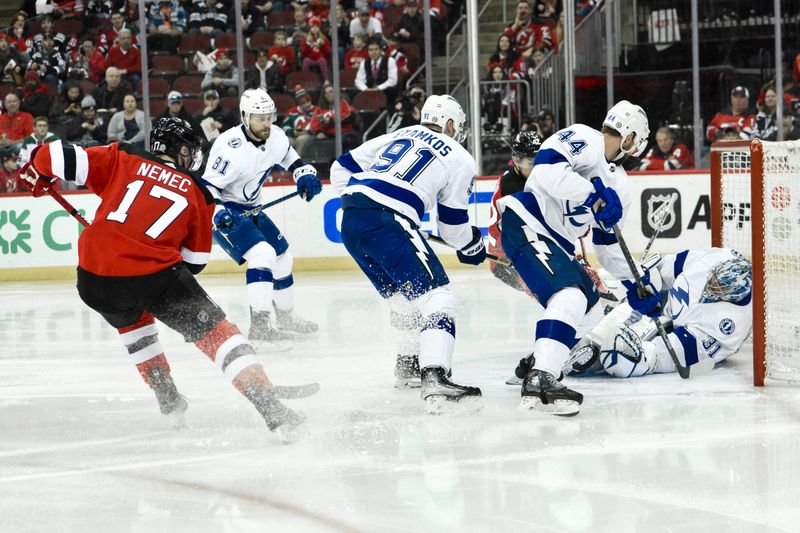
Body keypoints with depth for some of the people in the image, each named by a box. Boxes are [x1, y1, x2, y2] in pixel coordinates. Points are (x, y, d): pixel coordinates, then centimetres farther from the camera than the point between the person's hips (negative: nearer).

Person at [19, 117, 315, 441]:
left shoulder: (121, 159, 15)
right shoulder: (198, 193, 16)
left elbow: (56, 157, 8)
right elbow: (195, 261, 20)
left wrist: (37, 174, 29)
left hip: (93, 279, 3)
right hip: (154, 274, -3)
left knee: (132, 321, 35)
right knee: (216, 332, 5)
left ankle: (168, 399, 35)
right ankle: (272, 408, -9)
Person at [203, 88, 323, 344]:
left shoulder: (275, 136, -5)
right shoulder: (230, 147, -29)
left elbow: (289, 157, 18)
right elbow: (206, 186, -26)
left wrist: (305, 175, 1)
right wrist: (219, 213, -42)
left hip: (249, 208, 9)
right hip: (224, 212, -9)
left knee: (282, 256, 16)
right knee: (262, 254, -25)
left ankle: (286, 318, 35)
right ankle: (260, 325, -28)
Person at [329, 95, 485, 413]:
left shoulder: (397, 136, 27)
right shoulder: (460, 159, 13)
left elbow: (342, 169, 24)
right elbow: (453, 223, 16)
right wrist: (474, 248, 34)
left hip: (351, 222, 7)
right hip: (388, 223, -7)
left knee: (405, 296, 27)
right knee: (436, 296, -10)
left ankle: (409, 364, 43)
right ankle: (434, 382, -30)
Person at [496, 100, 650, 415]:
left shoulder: (618, 183, 19)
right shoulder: (583, 139, -9)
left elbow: (607, 240, 27)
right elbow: (546, 168, -26)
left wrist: (632, 283, 25)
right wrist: (593, 194, -28)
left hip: (557, 244, 11)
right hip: (526, 226, -11)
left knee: (591, 312, 15)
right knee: (569, 298, -28)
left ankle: (535, 366, 23)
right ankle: (540, 381, -38)